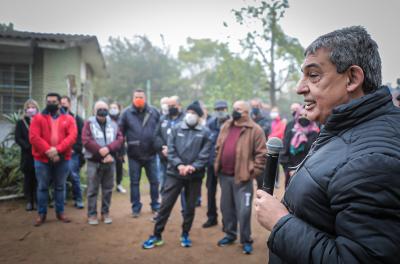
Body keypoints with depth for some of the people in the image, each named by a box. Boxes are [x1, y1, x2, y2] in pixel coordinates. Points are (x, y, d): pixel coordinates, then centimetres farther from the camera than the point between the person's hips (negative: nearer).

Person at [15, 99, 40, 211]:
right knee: (28, 178, 5)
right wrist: (29, 147, -13)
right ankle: (29, 201, 12)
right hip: (27, 155, 1)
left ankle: (38, 201, 6)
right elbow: (18, 139, 1)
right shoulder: (21, 123, 9)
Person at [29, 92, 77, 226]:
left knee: (60, 187, 11)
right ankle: (41, 214, 21)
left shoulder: (69, 119, 4)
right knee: (42, 187, 8)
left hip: (62, 159, 1)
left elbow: (72, 136, -9)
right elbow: (34, 137, -9)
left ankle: (60, 212, 24)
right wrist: (48, 151, -19)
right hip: (42, 159, -1)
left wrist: (57, 149, -20)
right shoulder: (38, 118, 2)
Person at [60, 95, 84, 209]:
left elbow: (81, 136, -1)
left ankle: (78, 199, 8)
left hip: (72, 153, -2)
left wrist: (75, 148, -9)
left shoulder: (76, 119, 4)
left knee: (74, 176, -2)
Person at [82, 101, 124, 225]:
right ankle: (92, 214, 13)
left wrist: (108, 148, -19)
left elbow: (120, 139, -2)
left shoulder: (113, 124, 9)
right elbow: (86, 141, -12)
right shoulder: (89, 123, -1)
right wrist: (102, 152, -16)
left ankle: (105, 213, 21)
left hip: (110, 161, 3)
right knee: (93, 190, 2)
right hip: (94, 162, -3)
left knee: (108, 189, 9)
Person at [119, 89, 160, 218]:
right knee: (134, 182, 9)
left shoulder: (154, 112, 0)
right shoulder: (127, 113, -3)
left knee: (154, 181, 9)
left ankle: (155, 206, 25)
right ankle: (136, 207, 22)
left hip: (151, 154, 1)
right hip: (134, 155, -1)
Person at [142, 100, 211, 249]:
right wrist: (179, 165, -18)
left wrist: (193, 166, -21)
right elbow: (171, 150, -3)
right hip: (175, 173, 0)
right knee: (166, 204, 3)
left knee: (190, 206, 13)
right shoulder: (176, 129, 2)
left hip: (195, 175, 0)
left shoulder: (205, 133, -1)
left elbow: (205, 154, -7)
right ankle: (157, 235, 16)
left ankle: (185, 234, 32)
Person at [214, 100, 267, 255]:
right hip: (224, 175, 6)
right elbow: (218, 148, 17)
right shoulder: (226, 127, 10)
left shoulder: (255, 130, -9)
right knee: (226, 207, 17)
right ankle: (230, 234, 34)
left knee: (243, 211, 0)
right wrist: (217, 165, 12)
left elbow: (261, 153, -9)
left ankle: (246, 240, 18)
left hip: (242, 177, -6)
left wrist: (254, 172, -12)